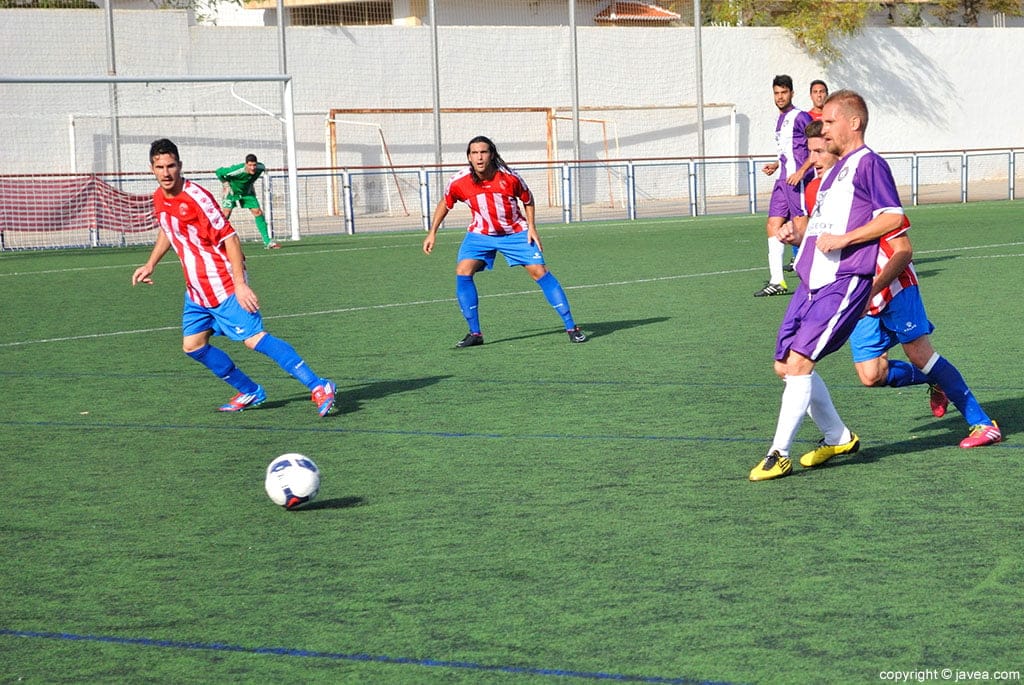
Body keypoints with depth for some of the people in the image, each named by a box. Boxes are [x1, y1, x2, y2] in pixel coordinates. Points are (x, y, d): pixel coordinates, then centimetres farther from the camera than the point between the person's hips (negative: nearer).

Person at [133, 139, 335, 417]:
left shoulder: (196, 196, -18)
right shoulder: (159, 199, 6)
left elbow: (229, 237, -19)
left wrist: (240, 284, -24)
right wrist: (150, 264, 23)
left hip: (225, 287, -9)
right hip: (196, 290, 9)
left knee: (254, 338, -17)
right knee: (193, 346, 9)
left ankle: (319, 388, -19)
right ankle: (250, 393, 22)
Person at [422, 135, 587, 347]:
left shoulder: (509, 177, -20)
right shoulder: (458, 182, -17)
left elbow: (528, 200, -1)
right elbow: (444, 204, 3)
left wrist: (531, 227, -9)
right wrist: (432, 233, 2)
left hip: (515, 232, -2)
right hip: (480, 234, 2)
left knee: (539, 271, -11)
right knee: (463, 272, -18)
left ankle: (571, 327, -3)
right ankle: (475, 333, -7)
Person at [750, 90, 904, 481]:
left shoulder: (867, 163, -5)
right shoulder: (835, 170, 23)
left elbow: (893, 217, -14)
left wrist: (842, 239, -19)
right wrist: (800, 235, 14)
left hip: (844, 281, -10)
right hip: (812, 280, 10)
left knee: (799, 362, -16)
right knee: (785, 364, 8)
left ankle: (779, 455, -11)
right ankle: (837, 438, 23)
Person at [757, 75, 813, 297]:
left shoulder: (800, 117, -8)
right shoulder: (779, 120, 19)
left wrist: (800, 172, -20)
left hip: (797, 180, -9)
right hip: (782, 180, 9)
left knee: (801, 227, -9)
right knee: (773, 225, 4)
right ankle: (777, 281, 6)